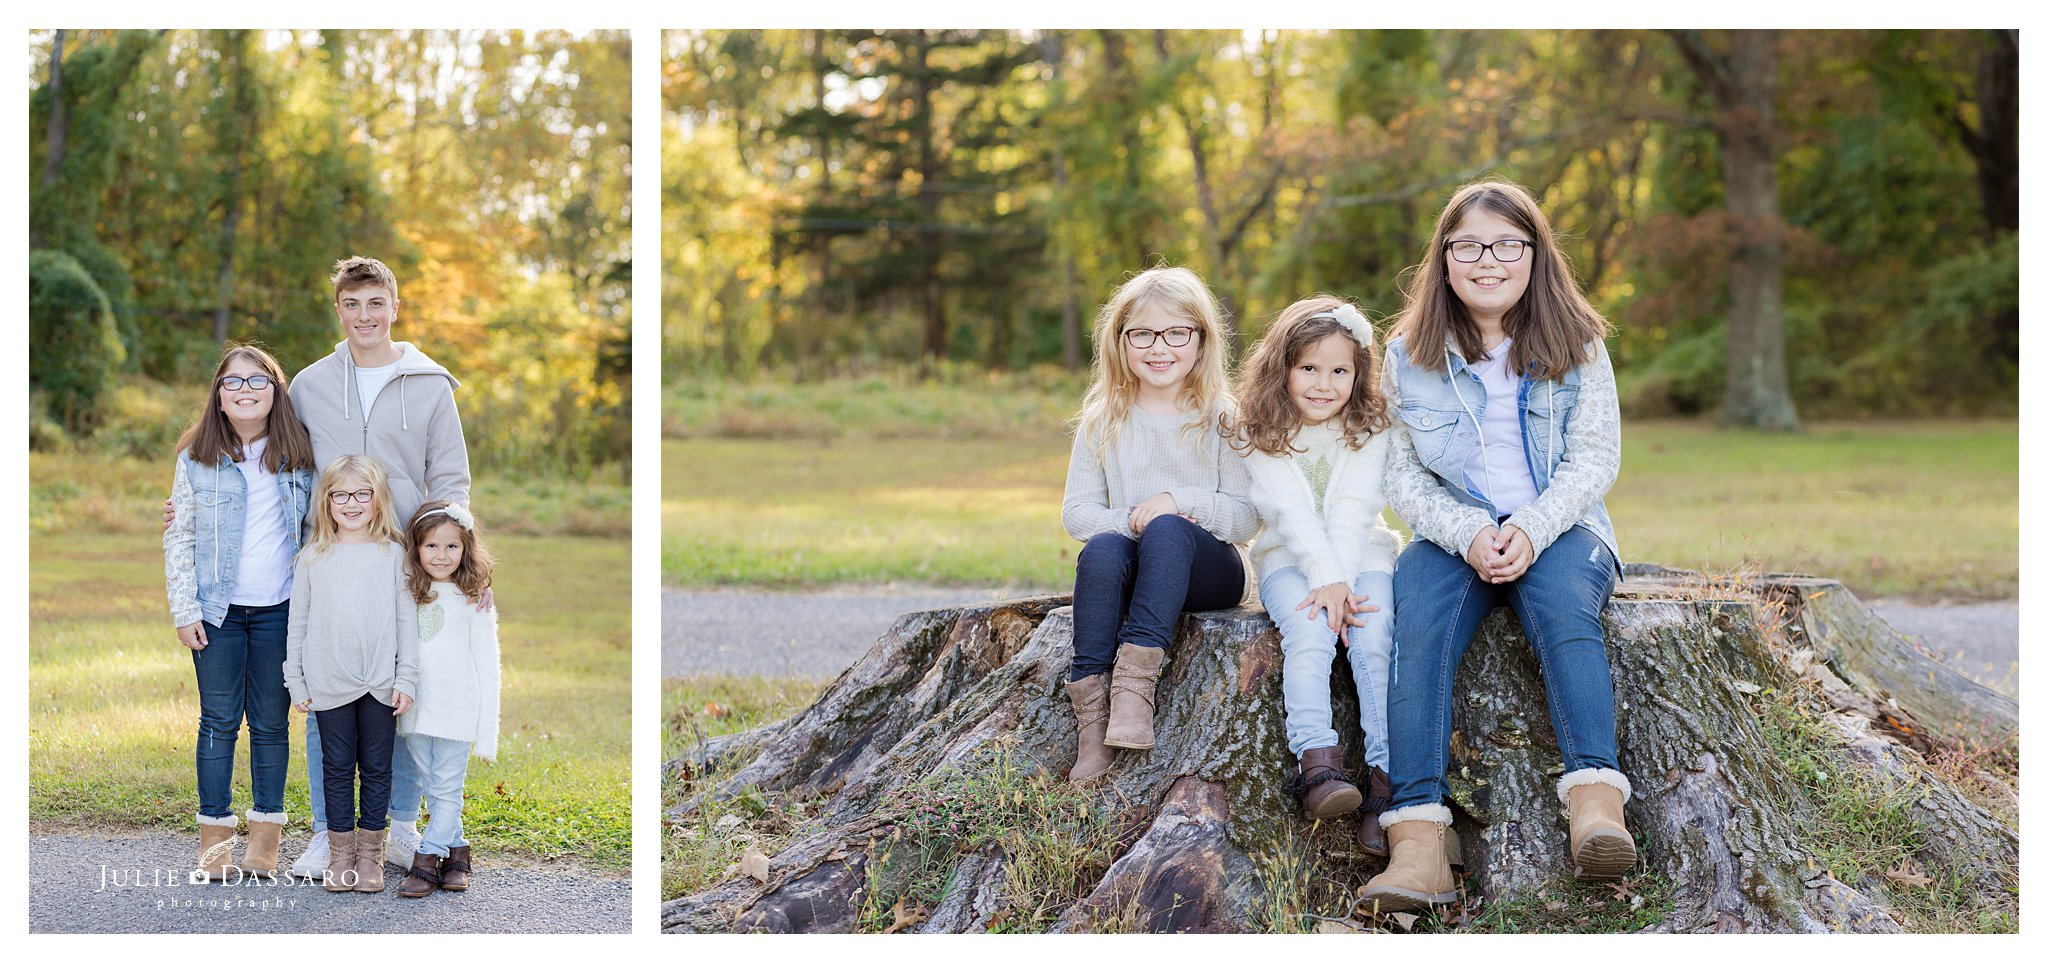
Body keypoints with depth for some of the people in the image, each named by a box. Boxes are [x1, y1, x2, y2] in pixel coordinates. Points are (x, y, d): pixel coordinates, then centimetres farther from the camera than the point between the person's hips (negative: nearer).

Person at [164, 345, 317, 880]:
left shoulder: (298, 458, 4)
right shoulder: (197, 459, 1)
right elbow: (178, 539, 2)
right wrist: (184, 611, -4)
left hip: (279, 609, 1)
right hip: (217, 610, -1)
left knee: (271, 722, 6)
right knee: (219, 720, 2)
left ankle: (265, 836, 13)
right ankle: (215, 835, 9)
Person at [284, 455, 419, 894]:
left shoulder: (393, 555, 3)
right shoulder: (313, 559, 5)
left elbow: (408, 622, 3)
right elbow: (298, 623, 8)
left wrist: (406, 680, -2)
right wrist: (296, 682, 4)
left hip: (381, 686, 0)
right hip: (330, 686, 0)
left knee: (377, 769, 5)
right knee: (338, 768, 6)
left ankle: (370, 854, 14)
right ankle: (340, 854, 14)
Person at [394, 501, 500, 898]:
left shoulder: (473, 601, -5)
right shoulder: (407, 594, 6)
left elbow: (487, 667, -4)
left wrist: (487, 732, -7)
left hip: (457, 711, -4)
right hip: (416, 709, 4)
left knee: (447, 789, -1)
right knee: (434, 789, 10)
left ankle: (427, 861, 1)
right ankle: (456, 851, 20)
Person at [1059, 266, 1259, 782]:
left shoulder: (1221, 419, 3)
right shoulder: (1103, 420, 8)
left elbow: (1246, 517, -3)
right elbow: (1076, 511, 4)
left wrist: (1179, 502, -18)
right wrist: (1129, 521, -15)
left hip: (1208, 569, -1)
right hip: (1130, 566, 2)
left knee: (1168, 530, -35)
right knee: (1101, 549, -34)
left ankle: (1135, 680, -43)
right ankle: (1092, 710, -39)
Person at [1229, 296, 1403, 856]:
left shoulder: (1368, 431, 3)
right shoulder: (1262, 436, 0)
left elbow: (1352, 511, -9)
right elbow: (1293, 514, -11)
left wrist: (1340, 583, -21)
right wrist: (1327, 580, -23)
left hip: (1363, 557, 1)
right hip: (1289, 560, -1)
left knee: (1374, 640, -26)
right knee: (1308, 633, -30)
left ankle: (1388, 776, -31)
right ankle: (1317, 766, -40)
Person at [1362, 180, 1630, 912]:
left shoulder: (1576, 345, 4)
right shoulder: (1410, 355, 5)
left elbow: (1595, 457, -1)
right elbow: (1401, 474, 2)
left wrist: (1531, 530, -18)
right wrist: (1467, 534, -17)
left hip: (1559, 528, 0)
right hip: (1453, 534, 0)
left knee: (1562, 605, -35)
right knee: (1417, 622, -31)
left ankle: (1596, 802, -50)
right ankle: (1418, 835, -45)